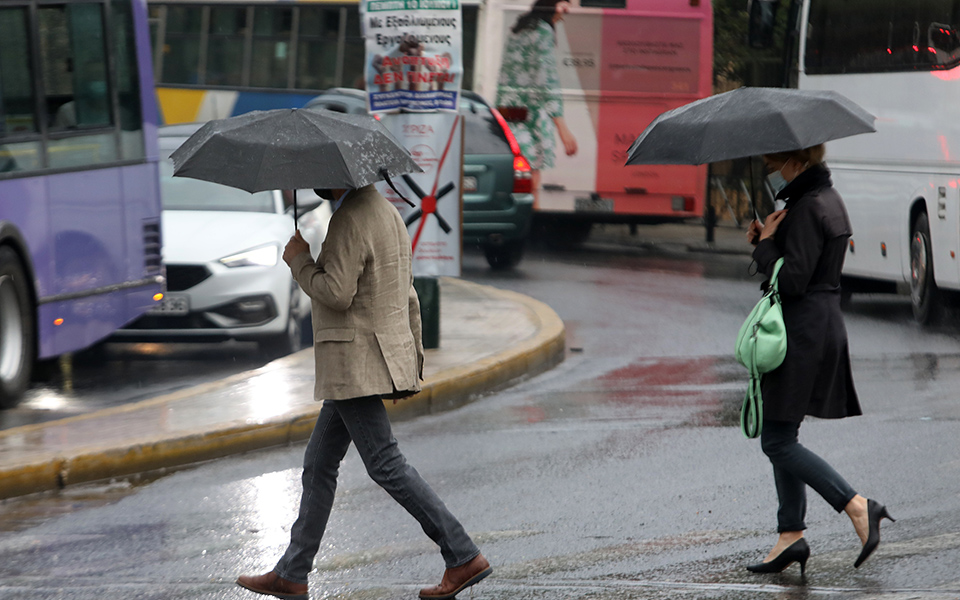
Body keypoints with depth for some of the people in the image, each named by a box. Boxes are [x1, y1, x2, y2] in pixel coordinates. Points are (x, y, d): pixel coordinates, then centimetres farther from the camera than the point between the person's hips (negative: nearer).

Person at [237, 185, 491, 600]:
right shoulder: (387, 212, 15)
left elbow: (337, 293, -22)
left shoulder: (350, 220, -16)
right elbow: (409, 298, 18)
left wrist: (299, 261, -6)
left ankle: (463, 557, -10)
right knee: (319, 464, 13)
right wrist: (411, 361, 22)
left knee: (384, 463, -9)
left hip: (355, 361, -10)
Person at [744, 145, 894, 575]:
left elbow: (792, 281, -22)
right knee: (781, 439, 13)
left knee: (777, 442, -7)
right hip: (824, 326, 11)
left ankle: (857, 507, -12)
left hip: (802, 333, -11)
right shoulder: (827, 199, 15)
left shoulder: (808, 208, -17)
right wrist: (769, 241, 6)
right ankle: (790, 535, 13)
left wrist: (765, 244, -8)